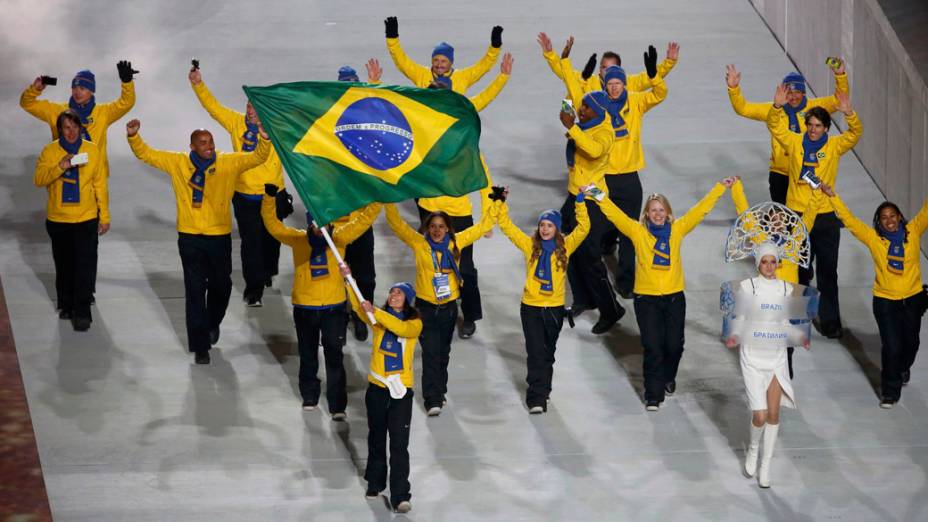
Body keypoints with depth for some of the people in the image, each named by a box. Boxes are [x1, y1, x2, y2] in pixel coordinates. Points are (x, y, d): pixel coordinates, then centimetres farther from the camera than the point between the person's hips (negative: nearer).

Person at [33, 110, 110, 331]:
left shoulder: (93, 150, -2)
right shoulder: (50, 151, -3)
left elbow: (100, 185, 1)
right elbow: (39, 179, -14)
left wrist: (105, 216, 2)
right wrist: (60, 167, -30)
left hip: (86, 219, -1)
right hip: (58, 220, 2)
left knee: (84, 267, -8)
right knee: (63, 265, 14)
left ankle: (82, 313, -5)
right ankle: (66, 305, 32)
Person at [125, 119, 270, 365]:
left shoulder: (229, 163, -3)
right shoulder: (177, 163, -2)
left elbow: (257, 158, -8)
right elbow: (146, 154, 2)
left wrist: (264, 139, -27)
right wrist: (133, 136, -15)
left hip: (220, 236, 1)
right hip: (190, 237, -1)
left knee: (220, 285, 17)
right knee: (195, 290, -1)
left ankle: (213, 324, 47)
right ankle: (200, 345, 4)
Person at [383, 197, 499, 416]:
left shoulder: (456, 242, 0)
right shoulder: (419, 243, -6)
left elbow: (483, 226, 7)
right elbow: (397, 224, -11)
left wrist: (494, 203, 3)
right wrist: (389, 202, -20)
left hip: (449, 306, 3)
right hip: (426, 306, -3)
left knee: (443, 352, 16)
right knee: (430, 352, -9)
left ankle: (439, 392, 31)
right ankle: (432, 399, -9)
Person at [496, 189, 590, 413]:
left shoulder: (565, 247, -1)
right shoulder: (530, 245, -1)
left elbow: (583, 228, -10)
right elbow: (506, 226, -2)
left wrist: (580, 202, -18)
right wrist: (501, 203, -11)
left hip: (555, 308, 1)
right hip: (531, 308, -1)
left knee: (548, 353, 15)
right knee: (536, 354, -6)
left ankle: (542, 391, 33)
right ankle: (536, 399, -6)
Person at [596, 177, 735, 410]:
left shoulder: (677, 229, 3)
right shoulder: (638, 232, -1)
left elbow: (700, 209, 4)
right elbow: (615, 214, -7)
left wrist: (720, 188, 2)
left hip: (674, 296, 2)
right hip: (646, 298, -2)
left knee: (674, 344, 8)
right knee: (652, 348, -4)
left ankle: (668, 378, 38)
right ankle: (653, 395, 3)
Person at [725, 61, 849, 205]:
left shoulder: (814, 107, -3)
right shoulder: (773, 109, -1)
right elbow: (743, 108, -1)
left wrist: (840, 76, -23)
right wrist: (733, 88, -17)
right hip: (780, 174, 1)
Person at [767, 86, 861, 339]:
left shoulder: (834, 146, -1)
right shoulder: (795, 143, 1)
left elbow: (855, 133, -13)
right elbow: (775, 126, -5)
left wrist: (849, 113, -31)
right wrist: (777, 106, -24)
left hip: (826, 216, -1)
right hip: (797, 214, 1)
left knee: (827, 272, 4)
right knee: (799, 270, 10)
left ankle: (830, 320, 8)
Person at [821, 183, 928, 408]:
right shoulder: (873, 238, -8)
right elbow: (849, 220, -10)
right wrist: (832, 196, -17)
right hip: (885, 301, -2)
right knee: (891, 346, -6)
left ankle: (903, 368, 52)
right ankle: (890, 392, 9)